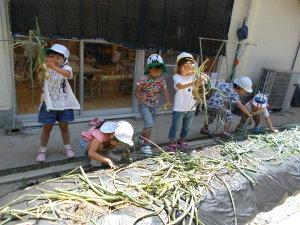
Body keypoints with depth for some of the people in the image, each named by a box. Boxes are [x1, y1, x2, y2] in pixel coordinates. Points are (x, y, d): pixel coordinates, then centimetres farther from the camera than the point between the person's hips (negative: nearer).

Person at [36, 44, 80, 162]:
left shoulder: (66, 67, -7)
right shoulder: (46, 68, -1)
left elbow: (69, 74, -31)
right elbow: (40, 80, -14)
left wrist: (54, 67, -44)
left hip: (64, 103, 0)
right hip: (49, 103, 1)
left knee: (64, 127, 11)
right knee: (47, 127, 8)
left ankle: (67, 147, 28)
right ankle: (42, 149, 23)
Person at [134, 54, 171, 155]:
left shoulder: (161, 79, -5)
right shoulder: (143, 79, -18)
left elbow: (165, 90, -10)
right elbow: (136, 91, -15)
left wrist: (168, 102, -26)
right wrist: (139, 97, -37)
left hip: (154, 105, 5)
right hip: (144, 104, -5)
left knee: (150, 124, 15)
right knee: (149, 123, -19)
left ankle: (143, 137, 44)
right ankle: (145, 145, -6)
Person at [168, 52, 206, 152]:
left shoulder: (193, 76, 4)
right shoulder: (176, 76, -11)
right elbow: (180, 86, -31)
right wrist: (194, 83, -43)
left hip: (191, 108, 5)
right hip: (179, 108, -5)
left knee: (186, 127, 20)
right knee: (175, 127, 8)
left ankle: (182, 142, 38)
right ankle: (171, 144, 24)